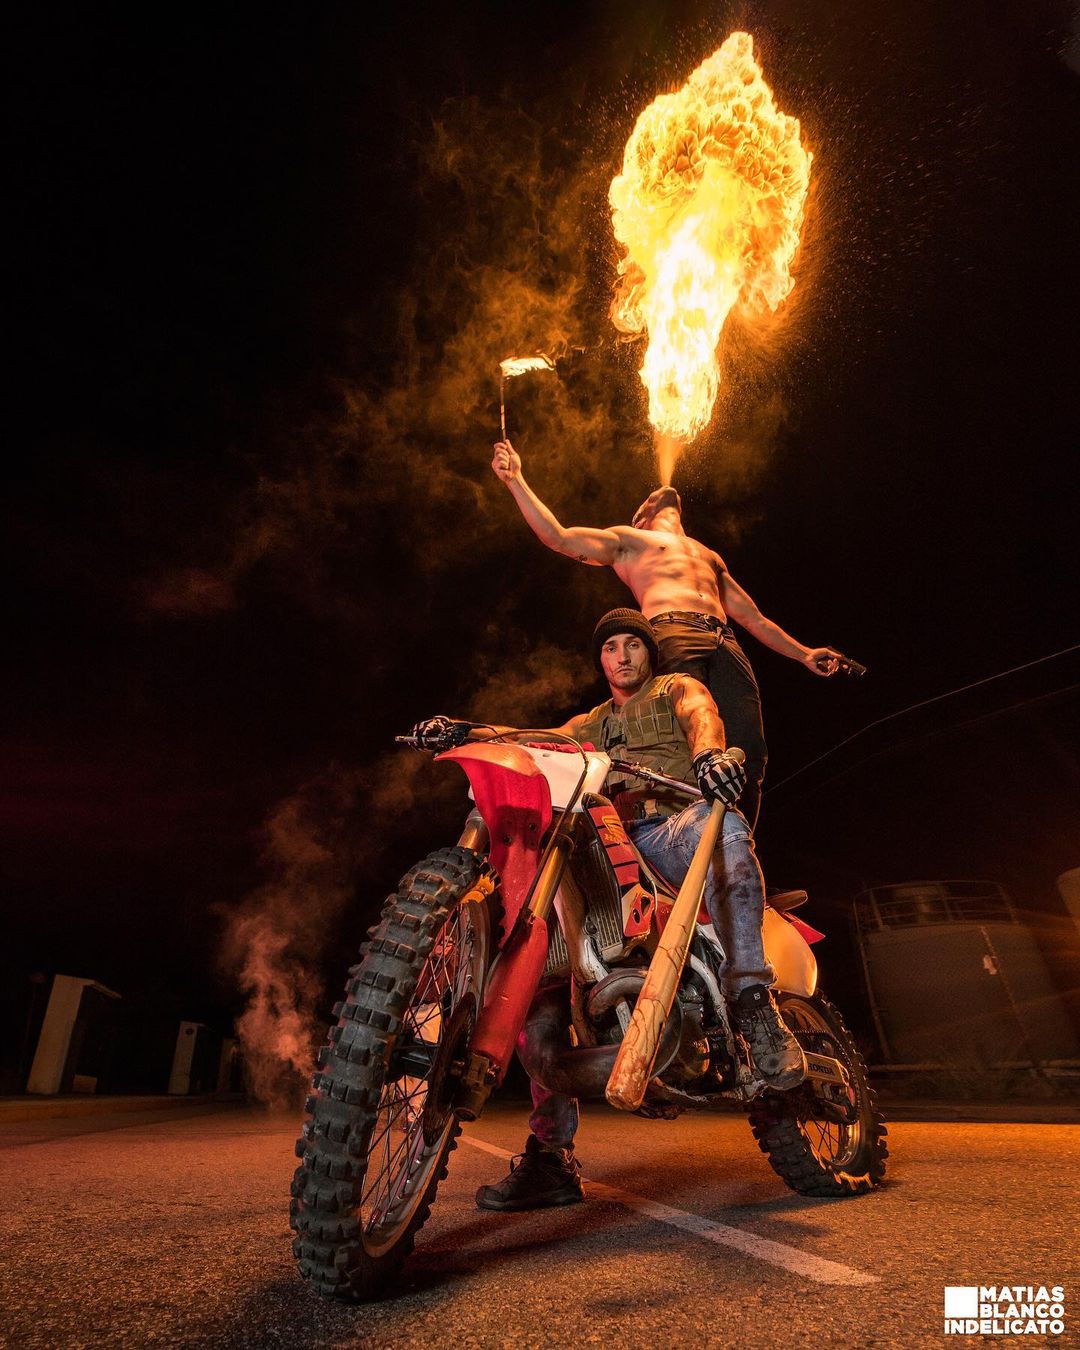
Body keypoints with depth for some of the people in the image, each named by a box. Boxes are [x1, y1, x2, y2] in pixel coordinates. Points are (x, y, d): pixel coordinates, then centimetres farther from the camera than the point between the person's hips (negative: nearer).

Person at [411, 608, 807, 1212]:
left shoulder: (677, 688, 20)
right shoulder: (590, 724, 32)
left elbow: (702, 716, -5)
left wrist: (709, 751, -32)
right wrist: (462, 731, -5)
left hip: (671, 829, -4)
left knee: (722, 823, -38)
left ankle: (752, 1001, -31)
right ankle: (552, 1155, -2)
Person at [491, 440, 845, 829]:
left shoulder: (710, 557, 42)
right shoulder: (625, 539, 27)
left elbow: (754, 618, 40)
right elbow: (557, 536, 13)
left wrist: (803, 653, 32)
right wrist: (516, 481, 7)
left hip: (726, 645, 5)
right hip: (673, 636, -5)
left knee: (749, 753, -14)